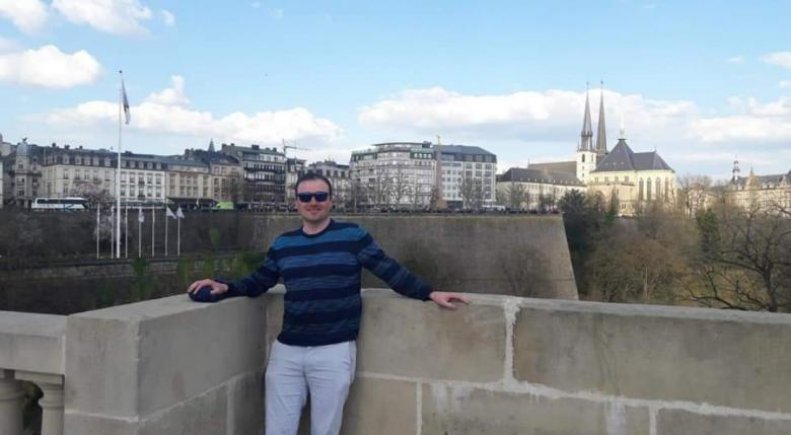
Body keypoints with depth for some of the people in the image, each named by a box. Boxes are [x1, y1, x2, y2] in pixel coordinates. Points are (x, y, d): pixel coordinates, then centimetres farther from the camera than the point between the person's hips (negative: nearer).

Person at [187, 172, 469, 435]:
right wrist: (225, 288, -1)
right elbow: (257, 283, 17)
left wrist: (430, 293, -9)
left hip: (334, 352, -3)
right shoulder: (282, 244, 10)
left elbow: (390, 271, -2)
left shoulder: (352, 236, -2)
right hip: (286, 352, 4)